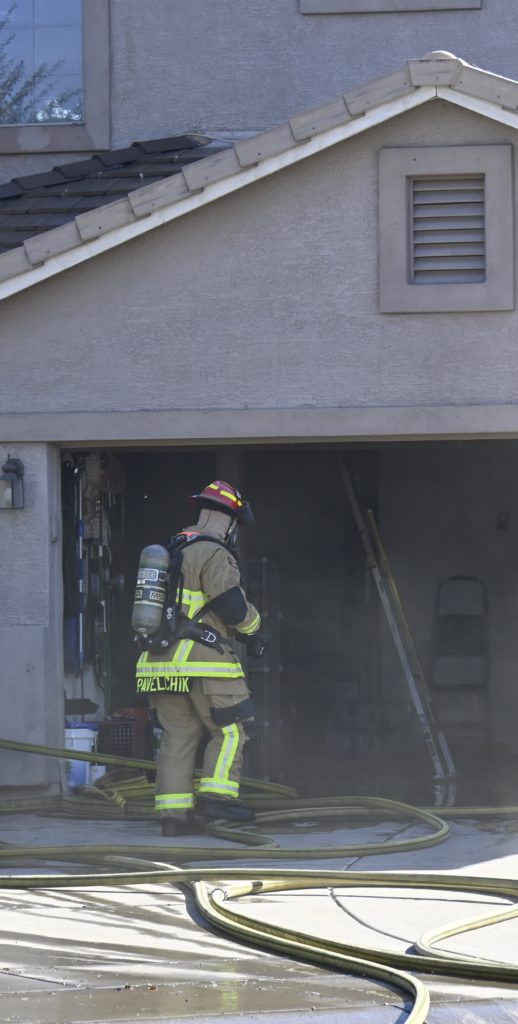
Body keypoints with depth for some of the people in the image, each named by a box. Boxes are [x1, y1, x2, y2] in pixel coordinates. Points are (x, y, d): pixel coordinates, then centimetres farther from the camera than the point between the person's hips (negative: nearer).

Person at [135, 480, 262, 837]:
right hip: (202, 660, -8)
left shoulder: (172, 551, 19)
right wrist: (252, 623, 6)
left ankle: (174, 813, 3)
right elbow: (232, 605, -15)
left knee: (178, 735, 7)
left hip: (161, 660, 8)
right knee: (230, 730, -1)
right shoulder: (213, 554, -10)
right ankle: (216, 795, -12)